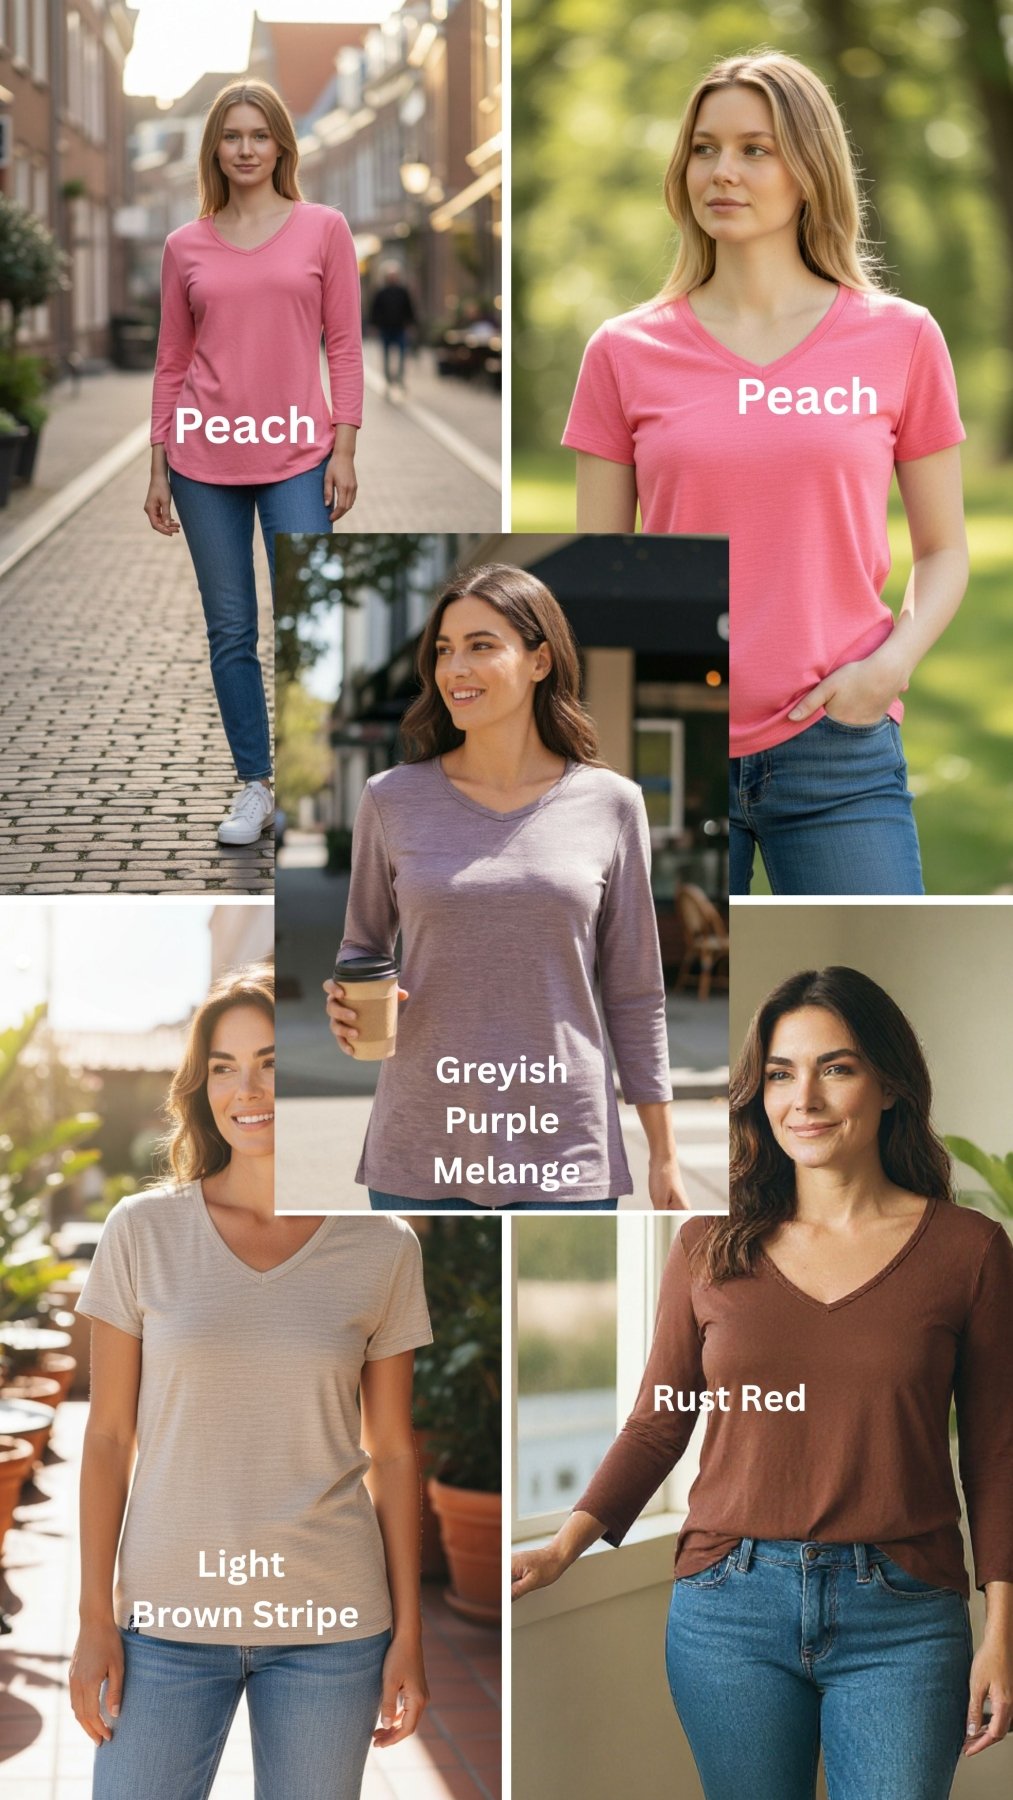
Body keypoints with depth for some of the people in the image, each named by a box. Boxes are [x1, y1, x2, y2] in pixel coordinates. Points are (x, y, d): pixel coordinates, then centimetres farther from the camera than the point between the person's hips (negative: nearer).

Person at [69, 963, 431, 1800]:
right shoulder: (143, 1230, 0)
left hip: (330, 1621, 1)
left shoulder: (384, 1249, 2)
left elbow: (392, 1453, 6)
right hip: (169, 1616, 0)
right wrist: (95, 1617, -1)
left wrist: (409, 1634, 4)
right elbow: (107, 1437, 2)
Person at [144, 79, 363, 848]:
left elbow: (345, 344, 2)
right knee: (230, 631, 5)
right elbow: (172, 361, 11)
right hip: (207, 460, 2)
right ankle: (254, 784, 15)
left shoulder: (323, 229, 3)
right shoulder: (186, 247, 7)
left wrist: (345, 450, -4)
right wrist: (158, 467, 8)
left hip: (297, 457, -2)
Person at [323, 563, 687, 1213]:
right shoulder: (393, 799, 2)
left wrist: (665, 1156, 5)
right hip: (420, 1153, 1)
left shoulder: (610, 803, 1)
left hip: (564, 1152, -1)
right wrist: (347, 1007, -10)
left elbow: (635, 994, 6)